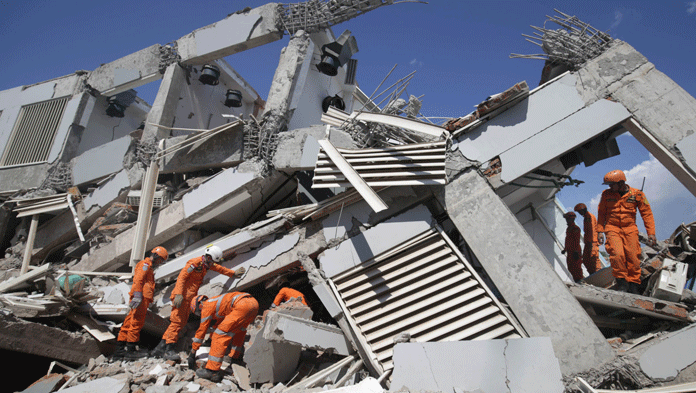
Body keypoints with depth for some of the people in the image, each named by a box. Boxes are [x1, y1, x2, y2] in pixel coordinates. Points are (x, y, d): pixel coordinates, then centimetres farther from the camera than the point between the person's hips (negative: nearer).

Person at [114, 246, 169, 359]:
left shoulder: (149, 267, 30)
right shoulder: (145, 264, 0)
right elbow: (138, 279, -15)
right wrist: (137, 296, -26)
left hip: (142, 298, 10)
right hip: (141, 298, -10)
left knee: (128, 323, 8)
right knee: (136, 322, -8)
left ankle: (119, 349, 11)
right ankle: (130, 350, -6)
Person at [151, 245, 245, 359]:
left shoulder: (207, 264, 13)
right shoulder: (195, 263, -15)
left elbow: (220, 269, 28)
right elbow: (181, 277, -20)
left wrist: (233, 273, 31)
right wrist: (178, 294, -28)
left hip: (190, 297, 9)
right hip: (182, 295, -9)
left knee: (182, 321, 6)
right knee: (177, 321, -11)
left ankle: (160, 347, 10)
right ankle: (169, 349, -7)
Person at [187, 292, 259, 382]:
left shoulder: (207, 305, 13)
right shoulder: (216, 302, 38)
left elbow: (201, 330, 15)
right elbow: (217, 324, 54)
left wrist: (193, 352, 23)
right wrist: (211, 339, 68)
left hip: (243, 305, -10)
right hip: (254, 303, 10)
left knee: (220, 334, -3)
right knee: (239, 329, 35)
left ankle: (212, 370, -7)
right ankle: (235, 356, 43)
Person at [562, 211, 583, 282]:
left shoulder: (576, 228, -13)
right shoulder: (568, 228, 16)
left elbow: (577, 241, -17)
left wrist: (576, 251, -20)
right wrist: (565, 249, 24)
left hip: (575, 251, -10)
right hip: (569, 251, 10)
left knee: (576, 267, -5)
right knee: (570, 267, 12)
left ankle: (579, 281, 1)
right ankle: (576, 280, 21)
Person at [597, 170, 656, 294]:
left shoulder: (637, 194, -1)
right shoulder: (606, 194, 2)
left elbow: (647, 213, 4)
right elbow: (601, 213, 10)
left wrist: (651, 233, -2)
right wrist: (600, 231, 3)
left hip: (630, 230, 1)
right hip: (612, 229, 0)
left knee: (633, 258, -2)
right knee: (617, 254, -19)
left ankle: (633, 284, 13)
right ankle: (621, 281, -4)